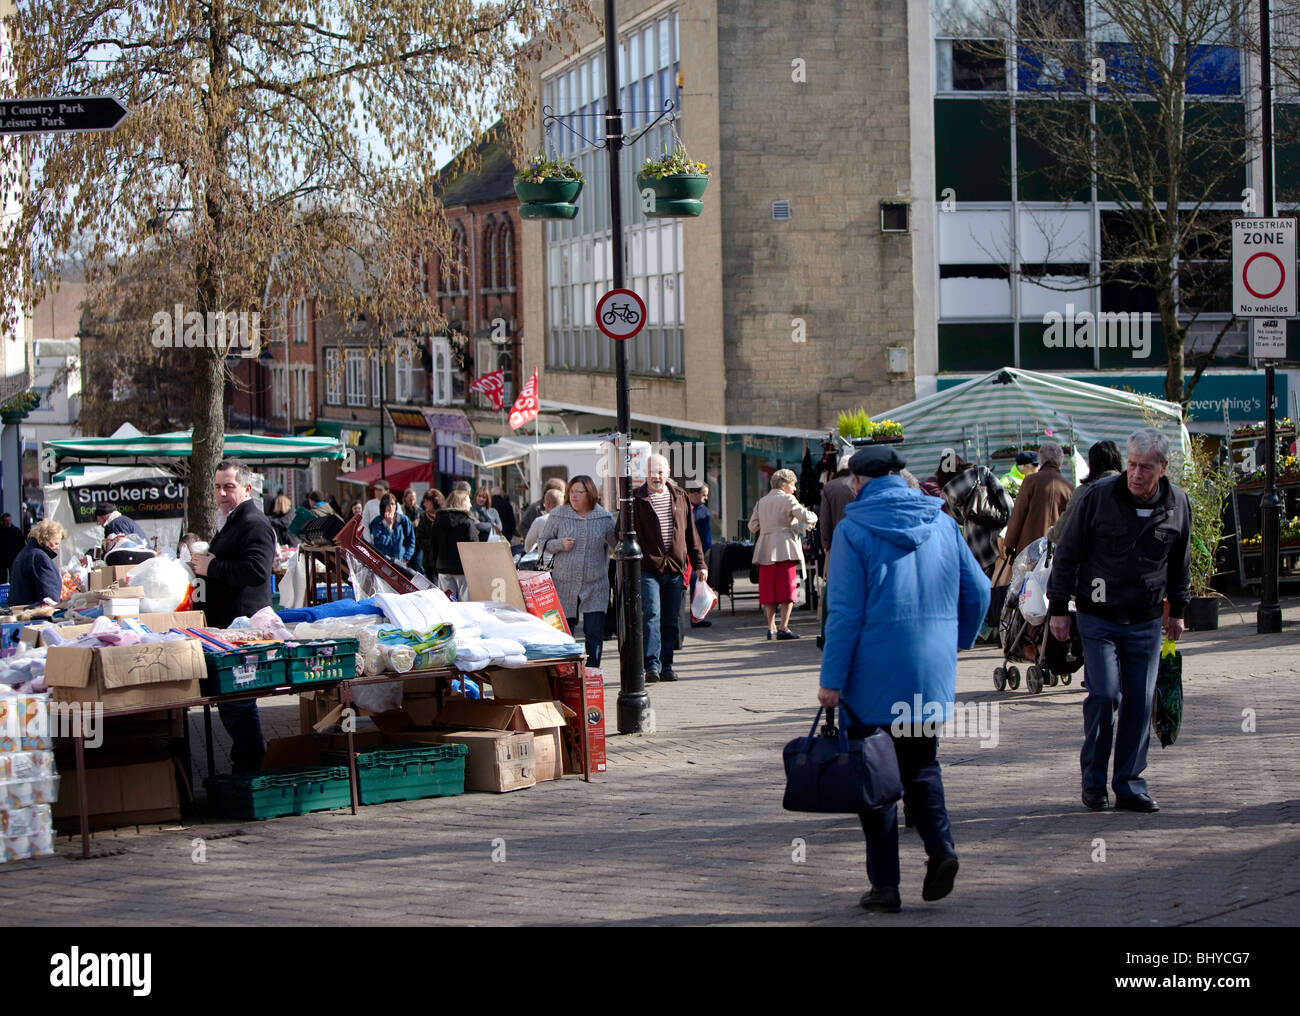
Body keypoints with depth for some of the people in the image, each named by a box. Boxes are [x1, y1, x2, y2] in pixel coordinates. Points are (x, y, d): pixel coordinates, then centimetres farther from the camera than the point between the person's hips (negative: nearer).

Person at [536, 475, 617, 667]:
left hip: (595, 586, 0)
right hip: (564, 584, 0)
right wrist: (560, 544, -11)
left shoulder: (604, 518, 2)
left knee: (595, 633, -6)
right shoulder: (558, 516, 1)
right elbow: (542, 541, 6)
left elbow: (617, 545, 14)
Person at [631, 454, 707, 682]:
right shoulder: (636, 499, 0)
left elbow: (690, 533, 16)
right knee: (651, 616, -15)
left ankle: (666, 665, 14)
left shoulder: (679, 496, 11)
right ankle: (652, 665, -19)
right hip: (647, 569, -4)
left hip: (675, 569, 4)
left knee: (671, 621, 6)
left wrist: (699, 563, 13)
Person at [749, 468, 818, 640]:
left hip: (765, 550, 6)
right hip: (785, 550, -6)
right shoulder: (788, 499, -4)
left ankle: (771, 627, 9)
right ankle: (783, 627, -8)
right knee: (787, 589, -4)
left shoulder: (762, 501, 14)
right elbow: (805, 517, -13)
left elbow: (753, 526, 14)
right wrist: (813, 519, 8)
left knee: (769, 590, 9)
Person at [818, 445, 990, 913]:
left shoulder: (854, 529, -8)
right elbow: (977, 591, 8)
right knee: (921, 764, 17)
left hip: (875, 672, -4)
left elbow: (845, 610, -12)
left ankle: (884, 884, 5)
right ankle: (941, 847, -7)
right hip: (933, 671, 4)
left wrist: (832, 677, -10)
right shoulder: (942, 523, 6)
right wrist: (954, 643, 24)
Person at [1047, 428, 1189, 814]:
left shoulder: (1178, 505, 0)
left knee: (1140, 703, 1)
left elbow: (1179, 563, 16)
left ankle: (1130, 786, 11)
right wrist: (1058, 607, -4)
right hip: (1098, 618, -3)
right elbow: (1068, 553, -4)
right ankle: (1093, 780, 5)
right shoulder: (1098, 496, -11)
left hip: (1146, 623, 3)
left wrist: (1177, 610, 19)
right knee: (1104, 694, -12)